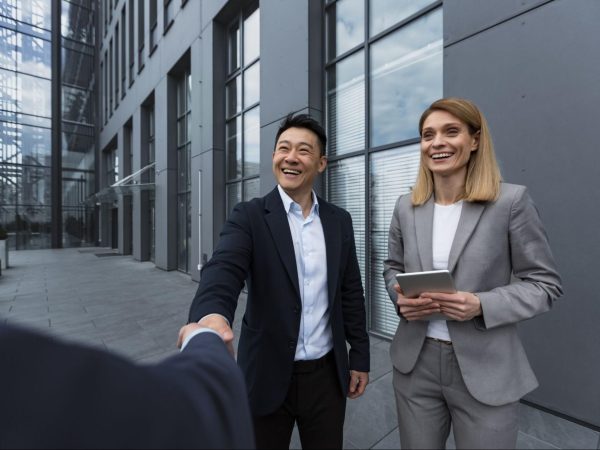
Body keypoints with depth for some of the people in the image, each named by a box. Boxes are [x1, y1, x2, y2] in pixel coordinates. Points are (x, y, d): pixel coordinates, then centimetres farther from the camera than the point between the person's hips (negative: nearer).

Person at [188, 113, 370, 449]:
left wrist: (360, 357, 7)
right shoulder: (249, 216, -9)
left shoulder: (339, 221, 1)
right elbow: (224, 270, -26)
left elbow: (351, 293, 5)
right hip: (268, 375, -2)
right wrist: (211, 315, -47)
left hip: (327, 373, 3)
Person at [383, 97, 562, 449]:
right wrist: (401, 298, -11)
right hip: (415, 362, 3)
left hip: (485, 371, -3)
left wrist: (482, 305, -22)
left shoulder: (512, 201, -10)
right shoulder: (406, 206, 1)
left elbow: (544, 283, -6)